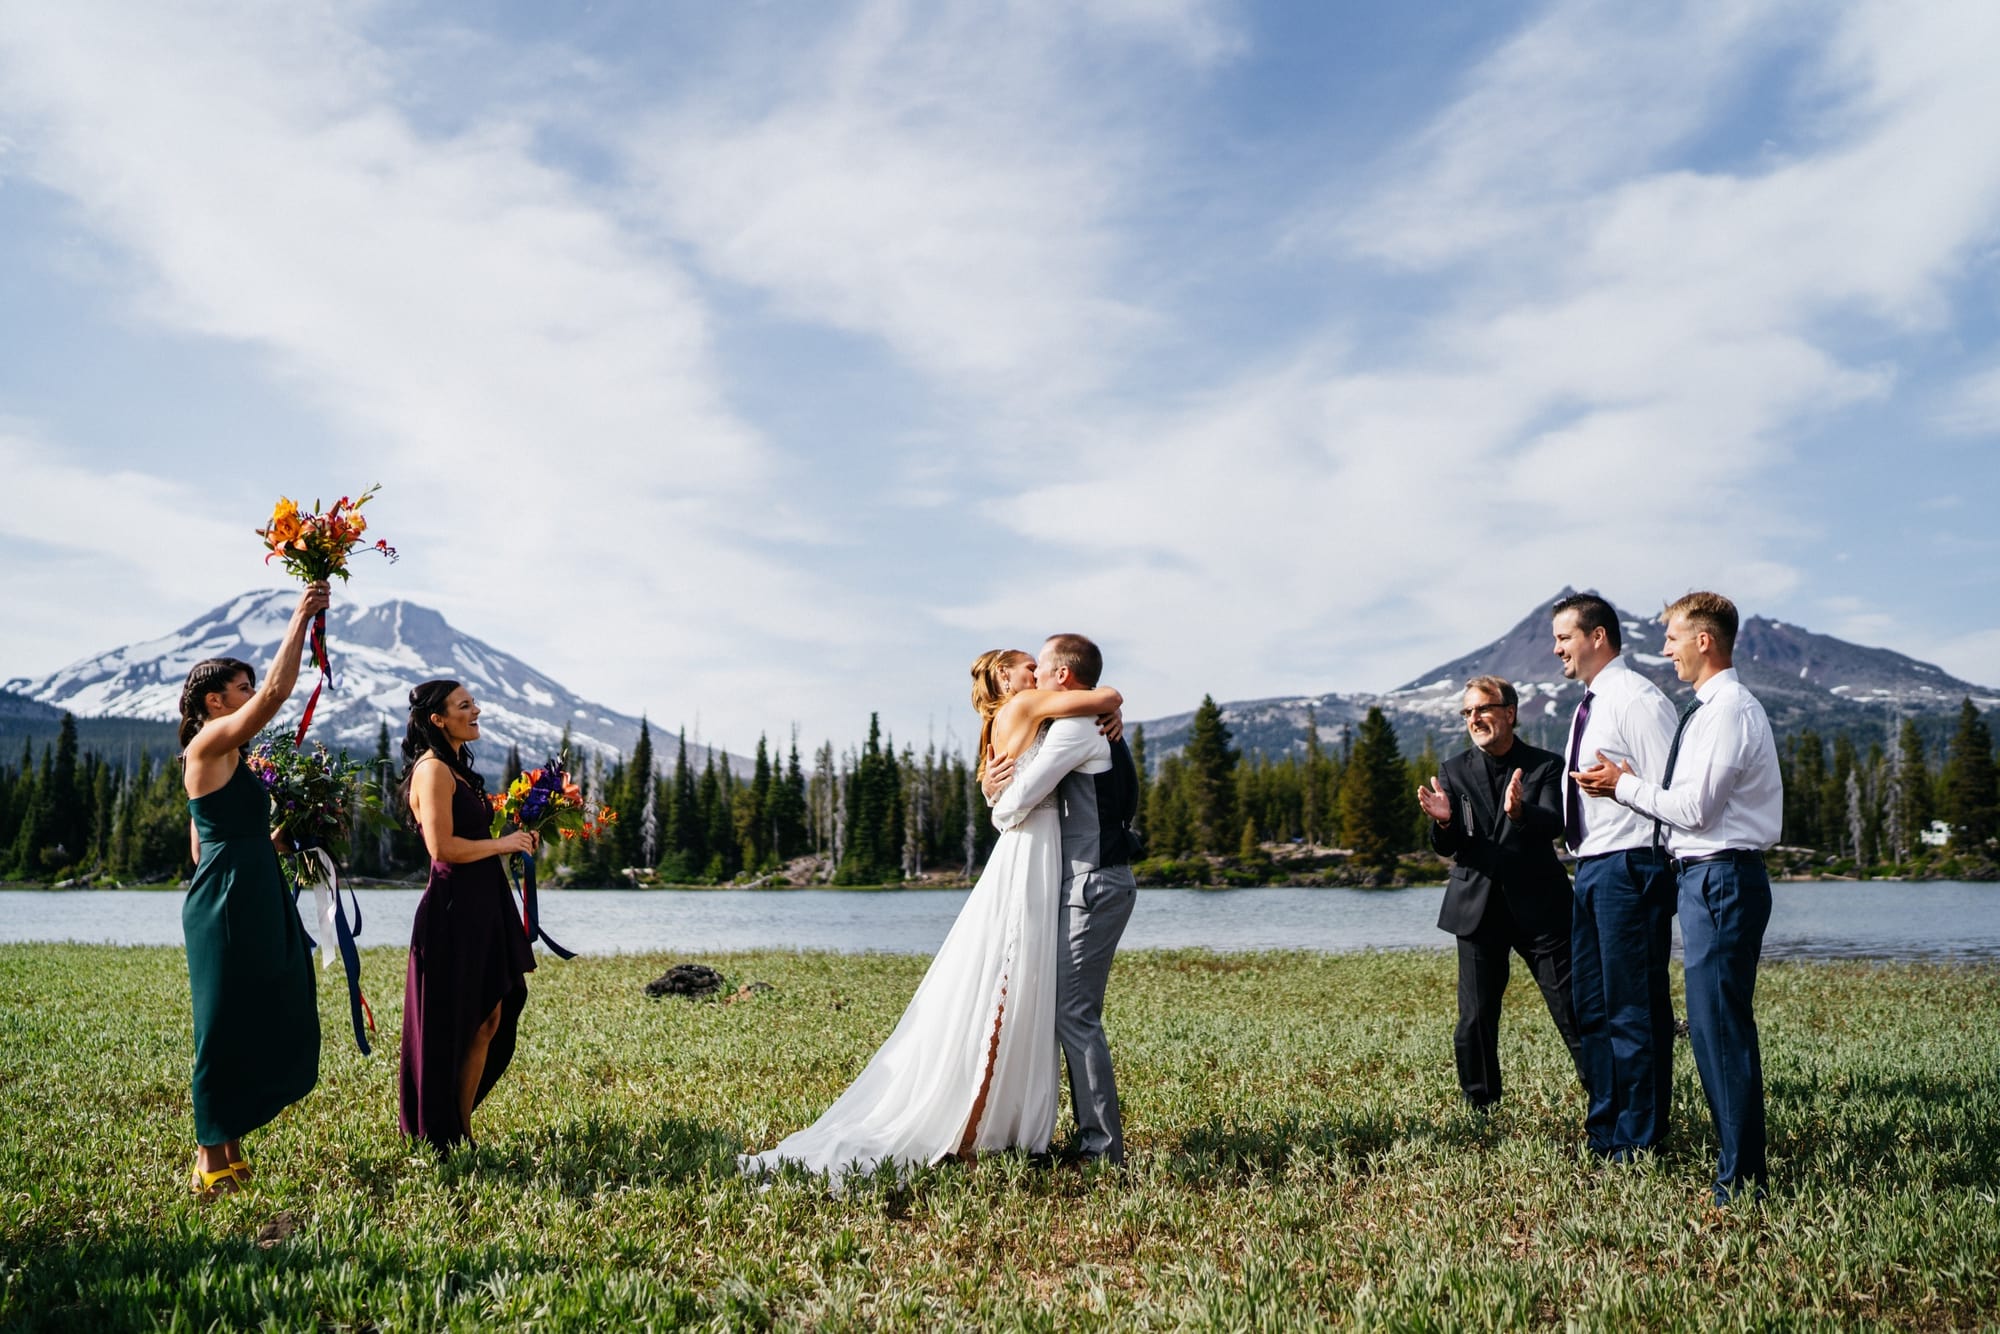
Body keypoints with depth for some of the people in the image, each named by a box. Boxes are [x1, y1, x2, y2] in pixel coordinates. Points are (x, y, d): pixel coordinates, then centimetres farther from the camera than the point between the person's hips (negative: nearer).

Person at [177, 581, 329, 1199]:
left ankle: (228, 1142, 20)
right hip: (228, 904, -10)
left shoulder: (226, 758, 19)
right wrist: (300, 620, -16)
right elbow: (276, 692, -22)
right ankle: (212, 1159, 6)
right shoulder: (210, 743, -9)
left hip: (256, 904, 10)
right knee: (228, 1027, -3)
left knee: (273, 1026, 10)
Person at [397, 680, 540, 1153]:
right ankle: (442, 1136, 11)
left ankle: (460, 1128, 22)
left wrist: (514, 841, 11)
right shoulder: (433, 769, -12)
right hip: (453, 909, -10)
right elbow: (443, 847, -21)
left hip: (481, 907, 10)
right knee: (452, 1026, 0)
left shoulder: (456, 768, 18)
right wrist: (502, 843, -11)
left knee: (489, 1020, 12)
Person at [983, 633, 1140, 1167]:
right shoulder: (1100, 728, 20)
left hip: (1093, 884, -10)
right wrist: (995, 787, 4)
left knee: (1073, 1014, -8)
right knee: (1070, 1009, 13)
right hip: (1098, 881, 10)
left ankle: (1102, 1147, -3)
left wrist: (1000, 811, 6)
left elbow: (1021, 799, -18)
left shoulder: (1075, 728, -13)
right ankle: (1097, 1135, 19)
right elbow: (1043, 794, 25)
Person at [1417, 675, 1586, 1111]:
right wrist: (1443, 821, -22)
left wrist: (1519, 812, -37)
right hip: (1478, 907, 2)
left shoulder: (1545, 766, 1)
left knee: (1573, 1007, -2)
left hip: (1538, 905, -2)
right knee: (1475, 1019, 4)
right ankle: (1480, 1110, 16)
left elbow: (1553, 824, -15)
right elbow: (1447, 847, 1)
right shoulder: (1454, 772, 7)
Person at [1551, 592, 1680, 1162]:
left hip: (1629, 868, -10)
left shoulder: (1637, 699, -12)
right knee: (1592, 1006, 16)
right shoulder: (1591, 704, 17)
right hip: (1591, 868, 10)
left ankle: (1638, 1142, 9)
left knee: (1634, 1008, -2)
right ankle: (1605, 1128, 28)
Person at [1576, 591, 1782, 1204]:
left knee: (1721, 1025, -6)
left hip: (1721, 879, -10)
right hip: (1708, 877, 10)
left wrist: (1624, 784, -7)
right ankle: (1742, 1160, 25)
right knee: (1714, 1024, 15)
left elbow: (1693, 808, -19)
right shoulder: (1711, 709, 17)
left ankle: (1740, 1178, 2)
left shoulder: (1730, 711, -15)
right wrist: (1630, 784, 9)